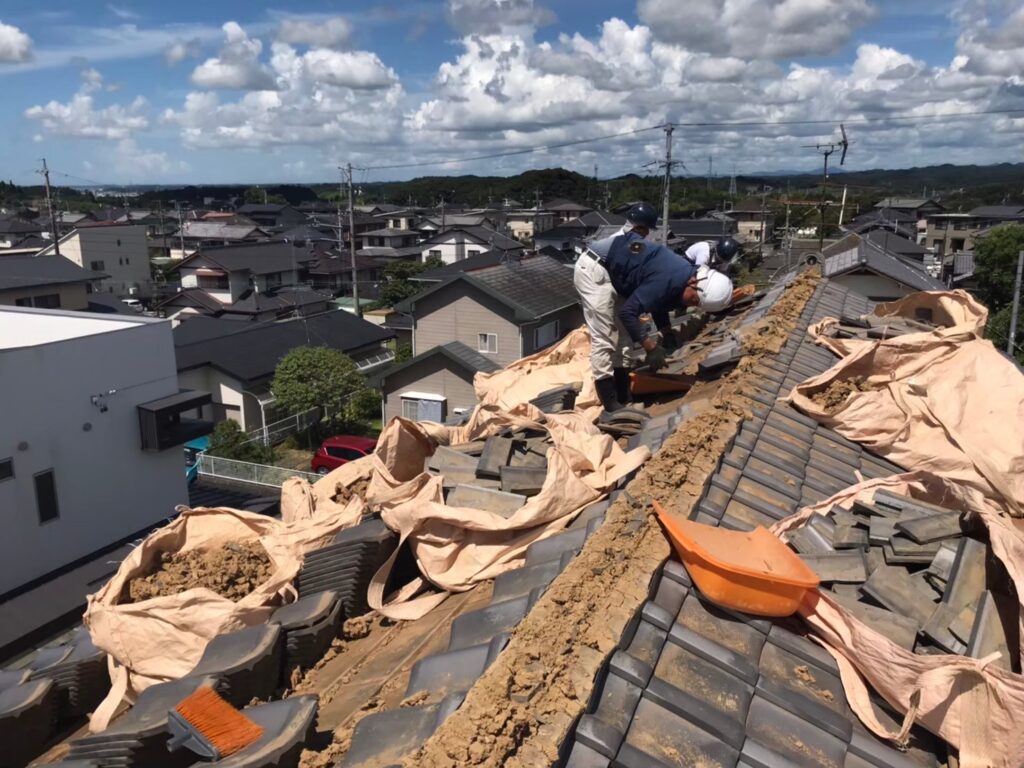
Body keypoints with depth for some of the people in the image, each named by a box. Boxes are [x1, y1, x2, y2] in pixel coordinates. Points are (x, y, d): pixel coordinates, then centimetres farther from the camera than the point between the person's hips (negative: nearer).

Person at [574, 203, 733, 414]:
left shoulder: (684, 272, 2)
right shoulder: (670, 281, -28)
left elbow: (659, 305, 16)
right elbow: (628, 312, -26)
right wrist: (650, 345, -20)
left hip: (609, 272, 10)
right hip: (594, 269, -10)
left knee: (623, 337, 12)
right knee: (604, 340, -11)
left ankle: (624, 400, 18)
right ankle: (612, 408, -7)